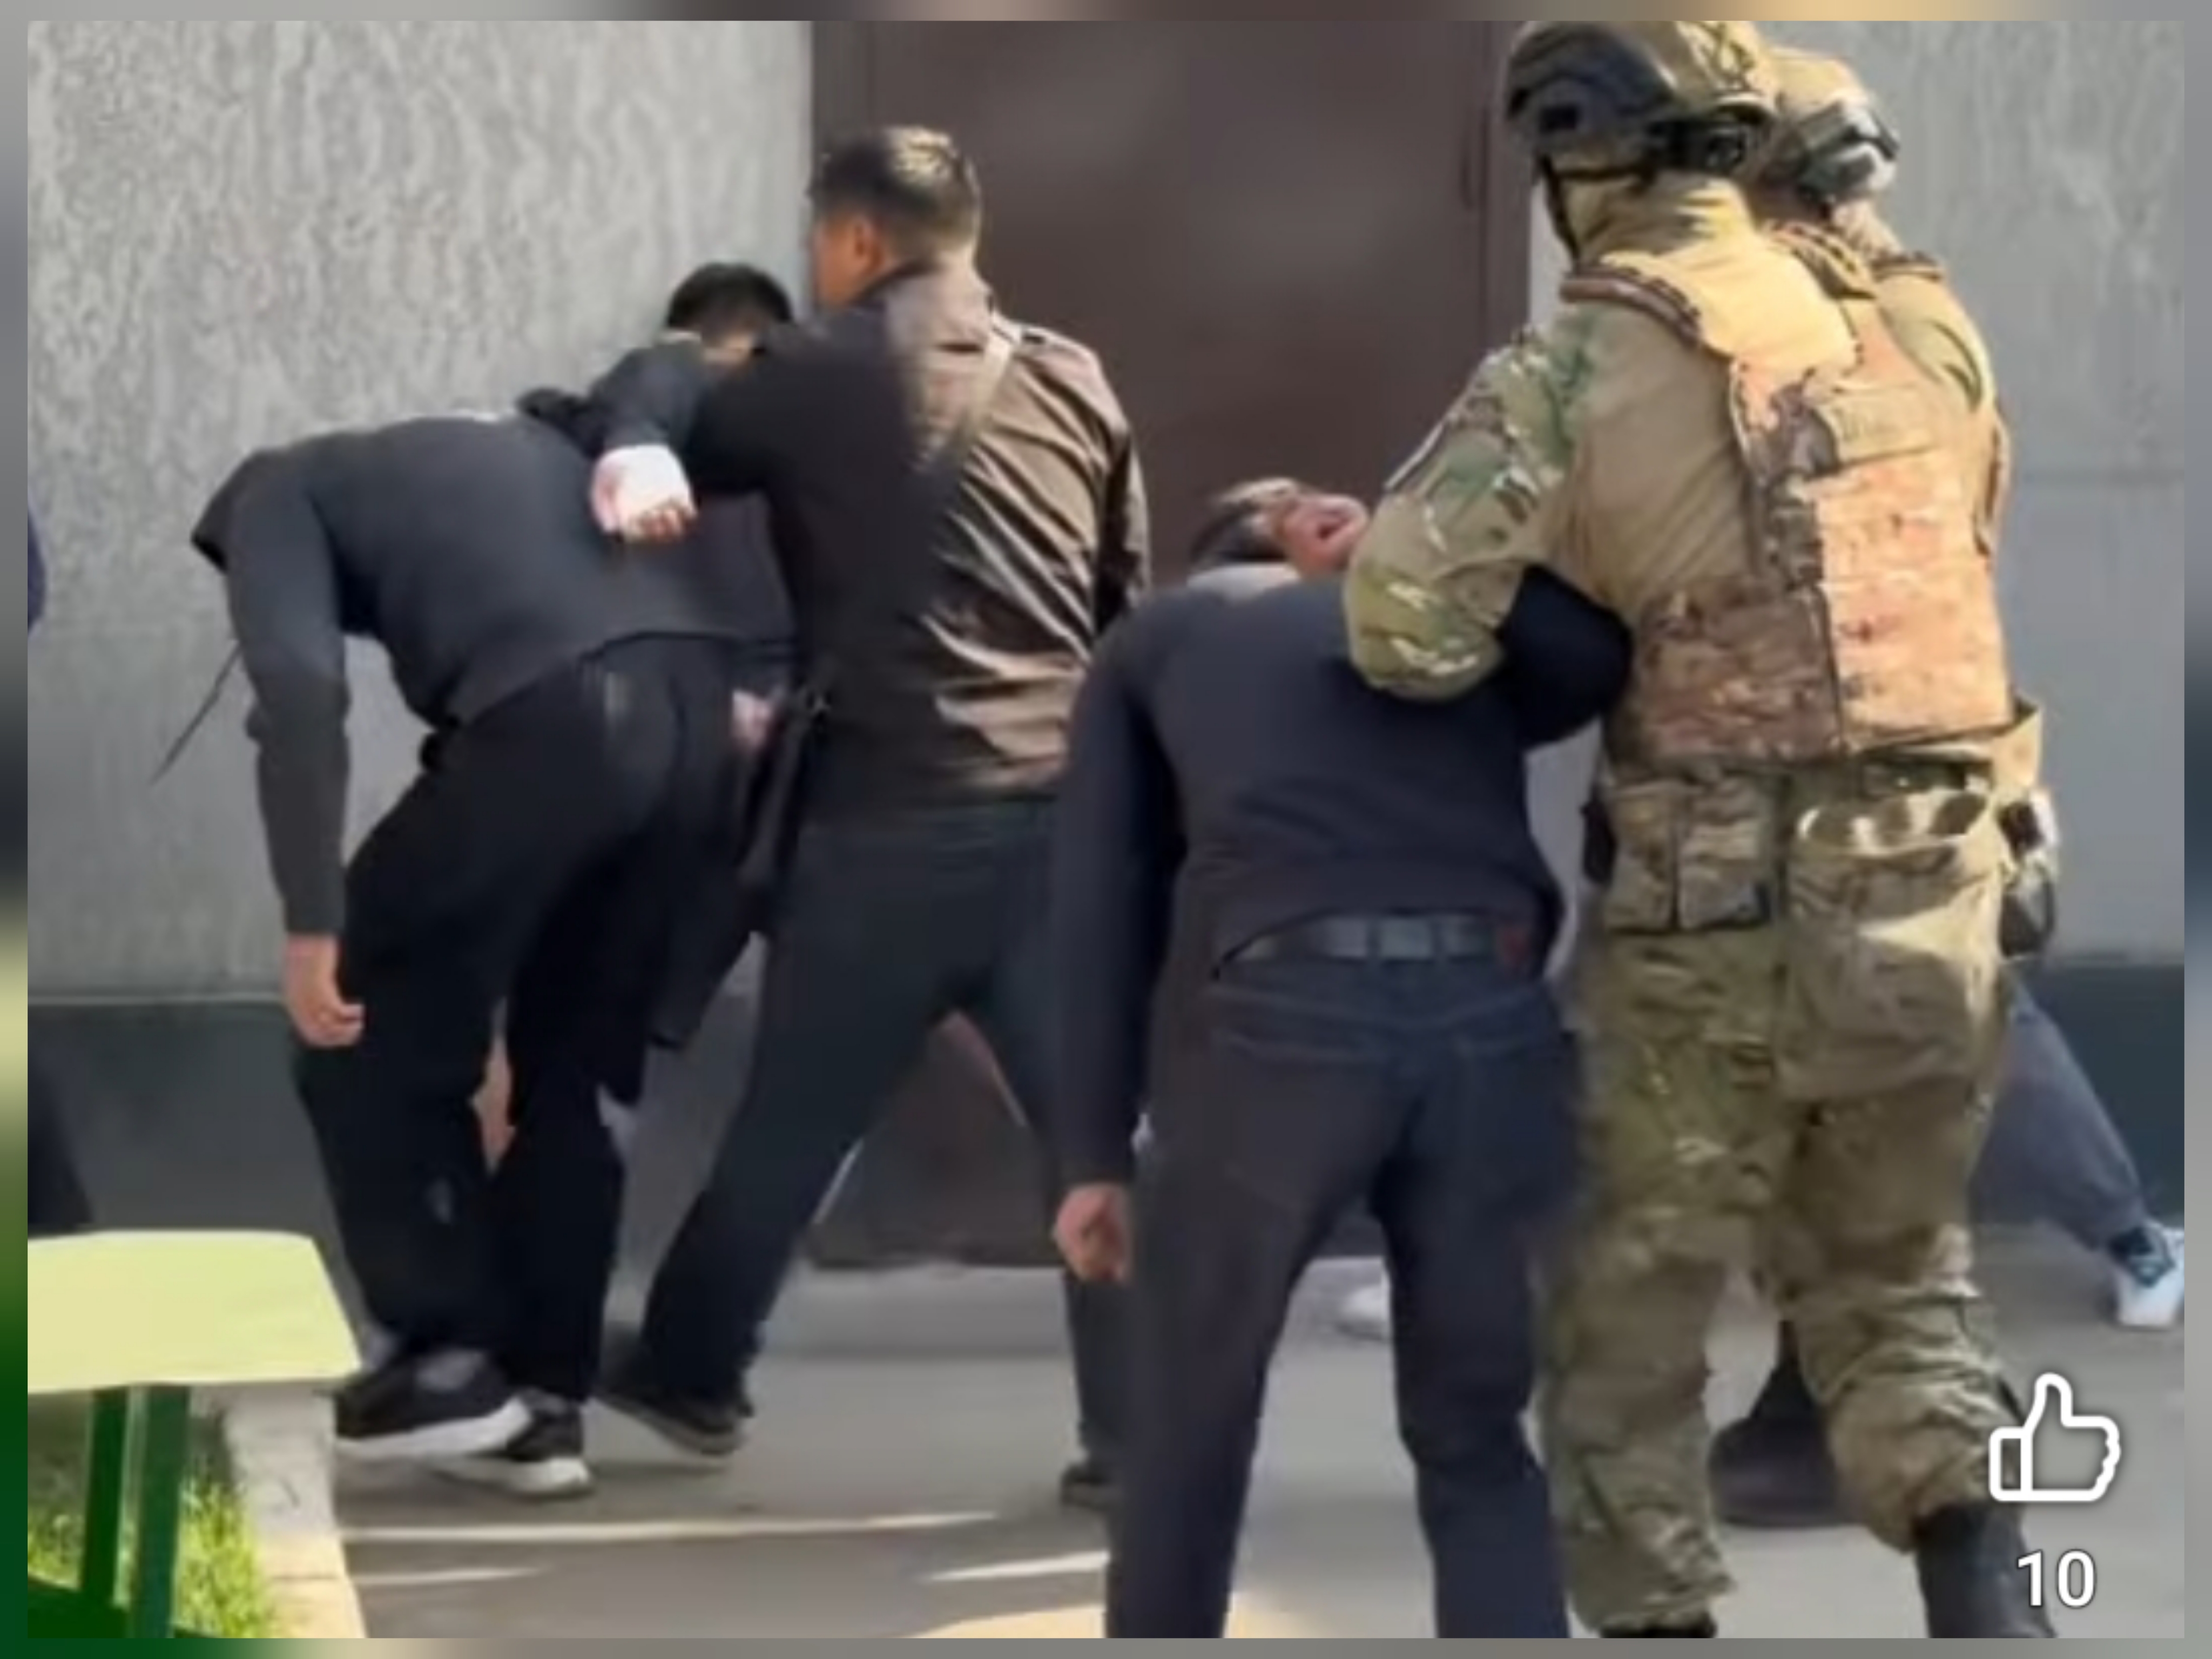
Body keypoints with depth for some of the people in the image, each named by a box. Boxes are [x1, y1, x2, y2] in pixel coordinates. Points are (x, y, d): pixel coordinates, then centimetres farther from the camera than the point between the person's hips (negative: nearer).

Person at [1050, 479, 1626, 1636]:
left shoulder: (1160, 637, 27)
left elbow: (1100, 904, 18)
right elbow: (1601, 656, 9)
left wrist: (1096, 1151, 17)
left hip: (1281, 1013, -1)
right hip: (1488, 1010, 1)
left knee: (1192, 1427, 20)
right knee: (1476, 1442, 18)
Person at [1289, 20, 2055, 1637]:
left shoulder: (1581, 360, -9)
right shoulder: (1893, 322, 11)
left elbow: (1411, 612, -20)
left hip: (1716, 910, -5)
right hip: (1941, 898, 5)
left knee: (1632, 1318, 12)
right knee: (1899, 1281, 20)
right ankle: (1988, 1603, 3)